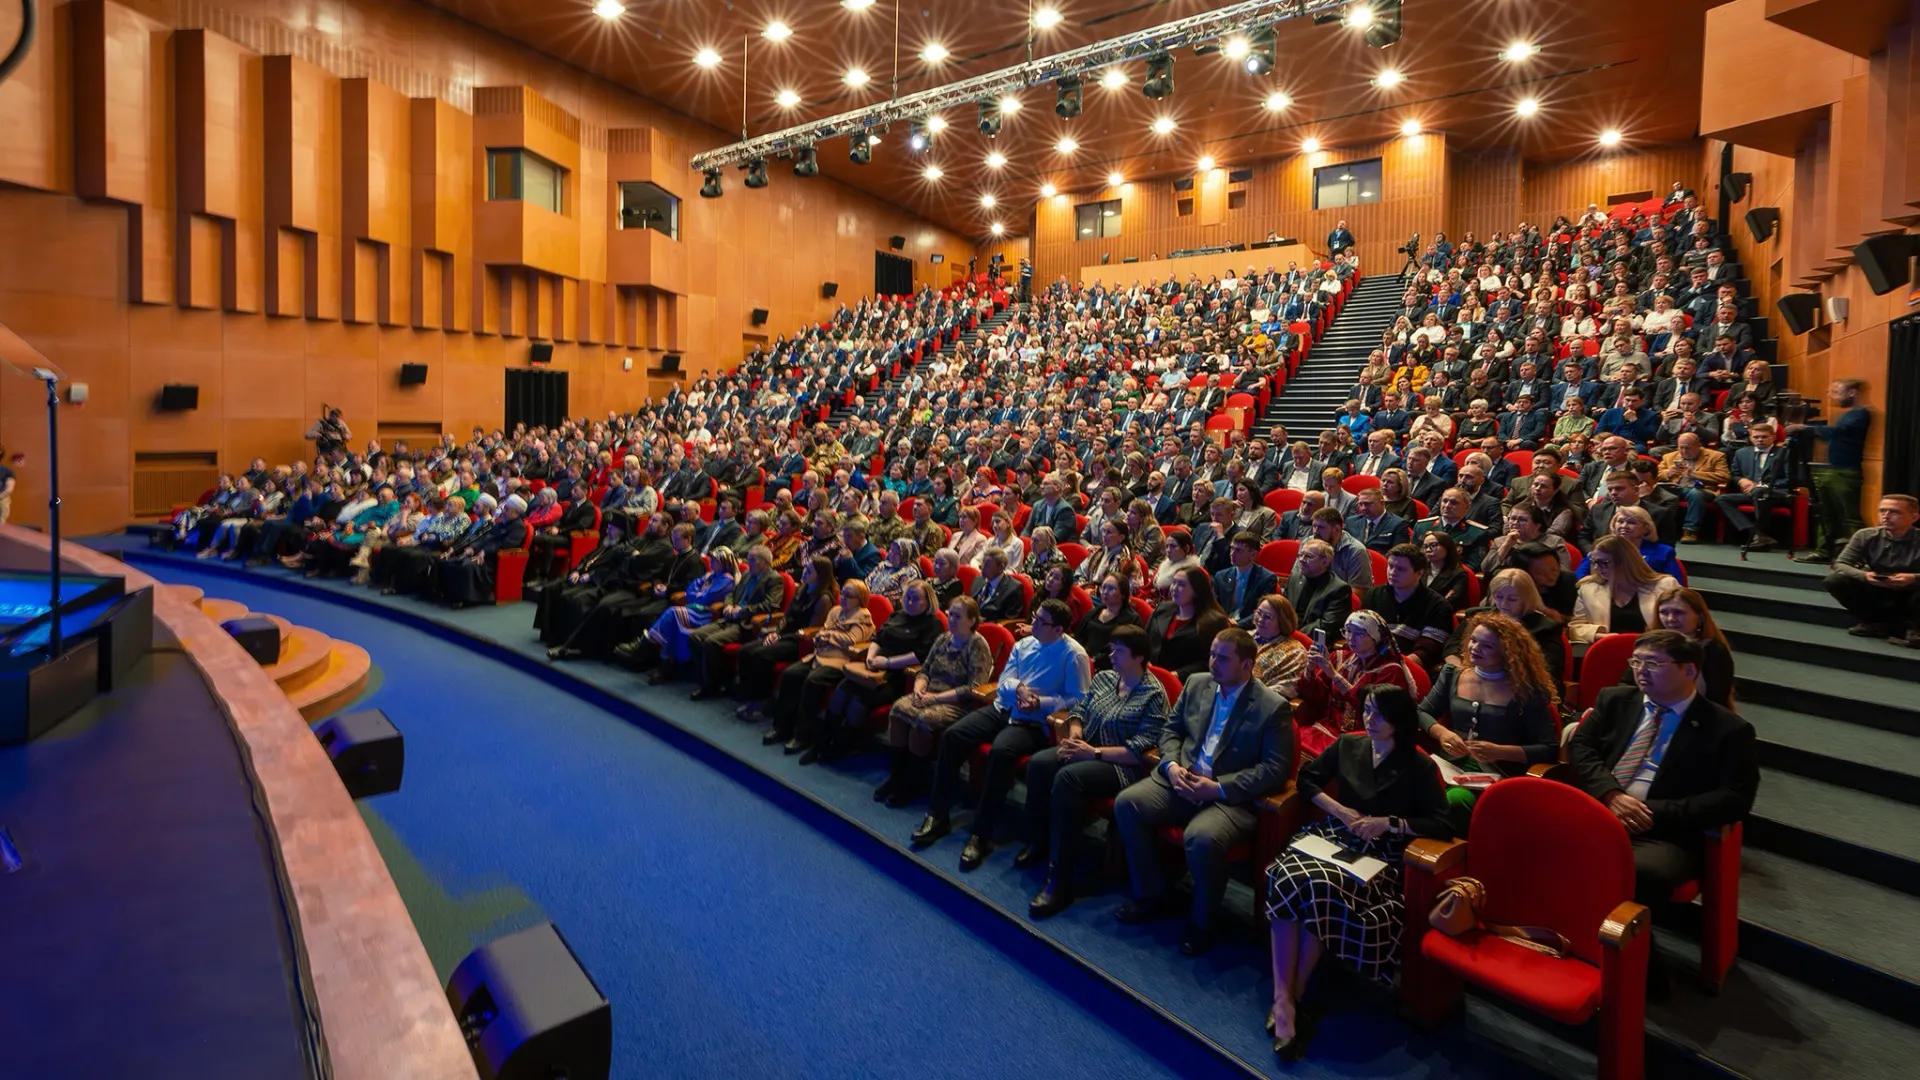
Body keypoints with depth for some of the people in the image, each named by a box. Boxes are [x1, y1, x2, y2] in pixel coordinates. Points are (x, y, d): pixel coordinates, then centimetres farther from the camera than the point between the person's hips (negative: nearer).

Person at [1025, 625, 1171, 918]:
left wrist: (1094, 752, -20)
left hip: (1120, 764, -7)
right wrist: (1075, 736, -7)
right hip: (1086, 749, 7)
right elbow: (1078, 710, 15)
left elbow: (1140, 751, -16)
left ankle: (1060, 880, -31)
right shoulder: (1103, 677, 12)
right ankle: (1038, 842, -4)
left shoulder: (1153, 695, -9)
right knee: (1038, 763, -21)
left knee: (1067, 777, -33)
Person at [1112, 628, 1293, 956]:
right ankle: (1153, 895, 3)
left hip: (1232, 798, -6)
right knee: (1127, 803, -16)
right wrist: (1171, 764, -7)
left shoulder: (1274, 707, -8)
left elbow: (1275, 769, -13)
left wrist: (1218, 787, -20)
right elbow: (1170, 729, 15)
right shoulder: (1196, 684, 9)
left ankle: (1202, 921, -4)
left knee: (1202, 838, -34)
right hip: (1181, 781, 6)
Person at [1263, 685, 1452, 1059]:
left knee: (1322, 887, -37)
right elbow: (1306, 779, 17)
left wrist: (1389, 823, -12)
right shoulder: (1348, 745, 13)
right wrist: (1340, 810, 1)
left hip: (1377, 855, -3)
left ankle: (1296, 991, -19)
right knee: (1287, 878, -33)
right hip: (1331, 836, 3)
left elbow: (1443, 826, -3)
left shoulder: (1419, 767, 3)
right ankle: (1283, 999, -32)